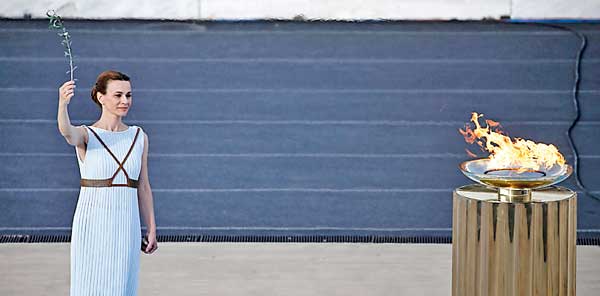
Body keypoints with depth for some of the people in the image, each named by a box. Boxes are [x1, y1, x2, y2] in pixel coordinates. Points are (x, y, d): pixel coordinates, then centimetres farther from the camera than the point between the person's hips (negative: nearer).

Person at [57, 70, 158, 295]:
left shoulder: (139, 137, 8)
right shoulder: (85, 135, -4)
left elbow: (143, 187, 13)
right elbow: (66, 131, -29)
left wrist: (151, 230, 11)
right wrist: (63, 103, -50)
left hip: (127, 226, 4)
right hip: (93, 225, -3)